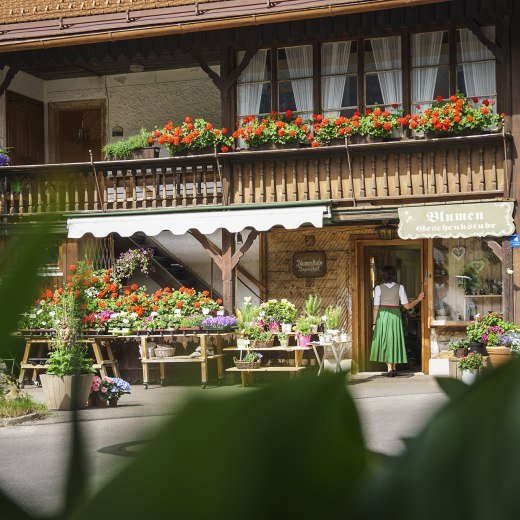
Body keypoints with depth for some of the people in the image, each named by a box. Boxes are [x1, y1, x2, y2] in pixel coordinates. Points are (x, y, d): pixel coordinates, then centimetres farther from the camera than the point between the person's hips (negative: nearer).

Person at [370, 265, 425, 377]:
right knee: (394, 341, 12)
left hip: (382, 316, -1)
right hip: (395, 316, 1)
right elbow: (407, 306, -3)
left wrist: (374, 323, 0)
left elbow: (376, 308, -6)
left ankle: (389, 369, -3)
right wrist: (418, 299, 12)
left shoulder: (379, 288, -5)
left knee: (385, 342, 5)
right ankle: (393, 369, 14)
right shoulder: (399, 287, -3)